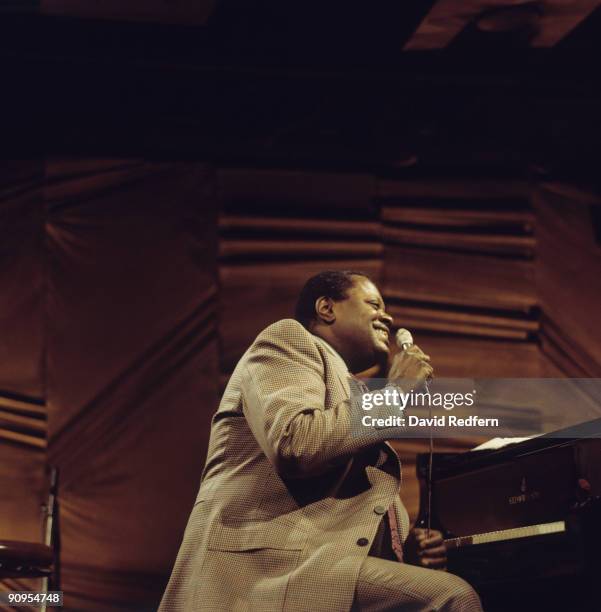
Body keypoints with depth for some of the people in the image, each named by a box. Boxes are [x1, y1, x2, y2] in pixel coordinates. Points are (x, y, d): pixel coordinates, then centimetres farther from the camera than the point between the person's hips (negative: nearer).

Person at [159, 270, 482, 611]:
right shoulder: (289, 339, 7)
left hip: (334, 580, 9)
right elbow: (295, 446, -13)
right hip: (273, 569, -9)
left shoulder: (351, 406, 32)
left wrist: (408, 549, 10)